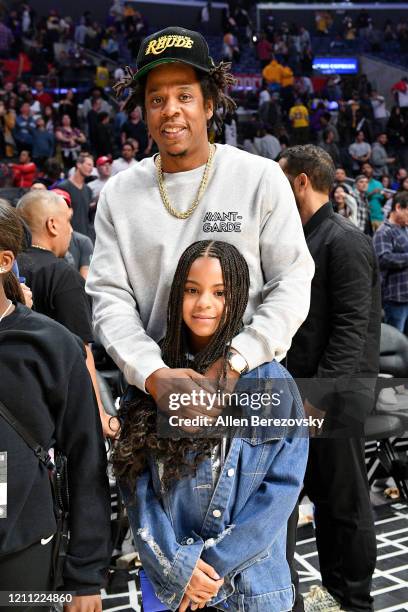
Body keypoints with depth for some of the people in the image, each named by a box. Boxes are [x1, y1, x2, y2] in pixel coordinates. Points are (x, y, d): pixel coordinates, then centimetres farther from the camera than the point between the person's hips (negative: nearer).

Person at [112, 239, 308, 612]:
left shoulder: (271, 380, -8)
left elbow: (283, 483, -10)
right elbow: (136, 481, -3)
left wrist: (214, 563, -13)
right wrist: (177, 564, -12)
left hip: (251, 582, -1)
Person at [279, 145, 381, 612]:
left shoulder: (345, 240, -14)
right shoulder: (300, 239, 12)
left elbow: (352, 328, -21)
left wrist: (319, 396, -24)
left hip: (335, 396, -9)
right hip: (300, 390, 9)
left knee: (345, 500, 6)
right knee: (302, 490, 16)